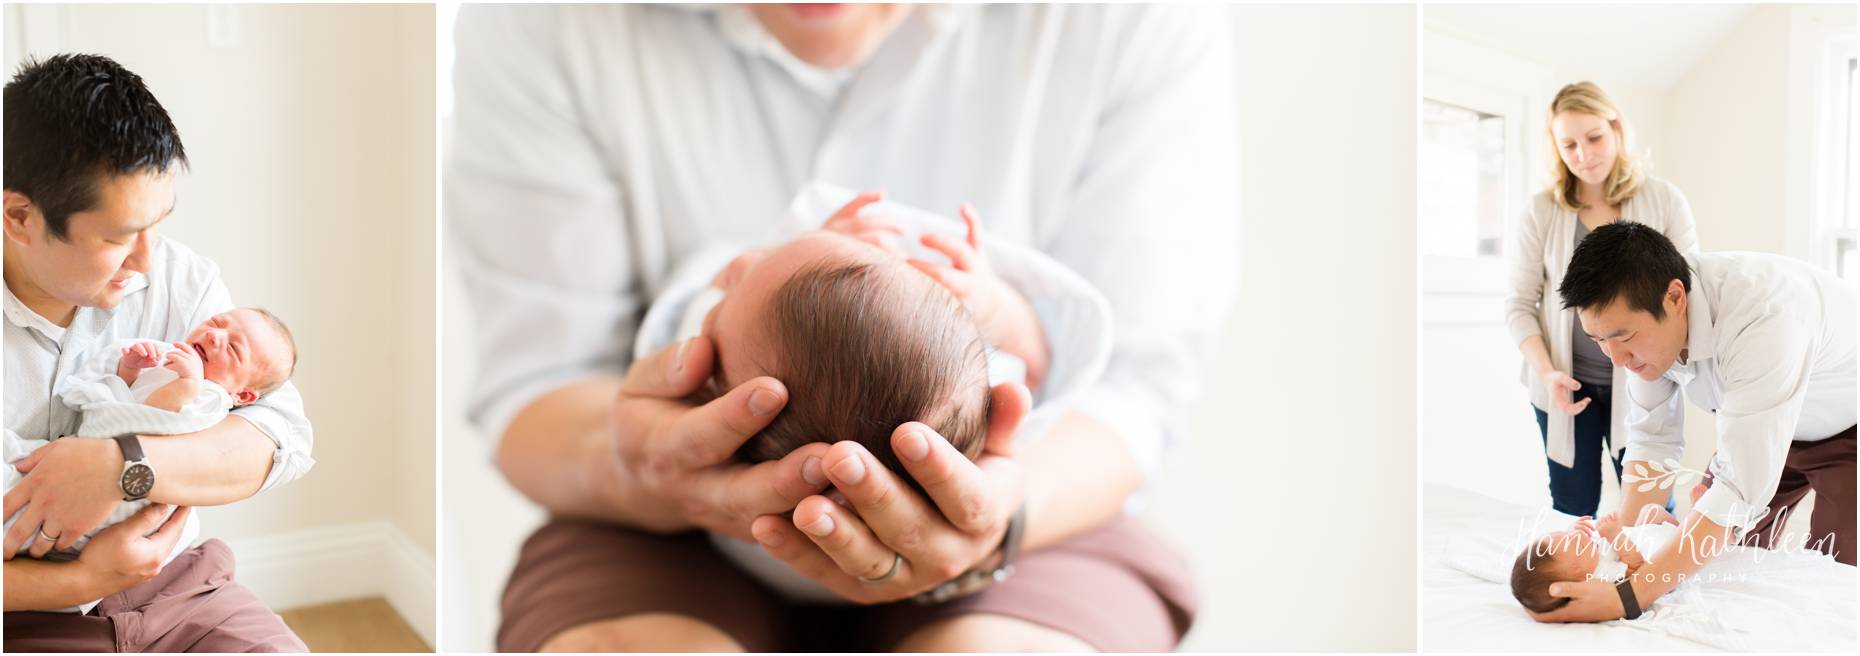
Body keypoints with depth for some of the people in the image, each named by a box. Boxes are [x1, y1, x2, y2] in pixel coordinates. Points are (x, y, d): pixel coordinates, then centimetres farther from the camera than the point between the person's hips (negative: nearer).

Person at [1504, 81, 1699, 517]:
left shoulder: (1664, 201, 0)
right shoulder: (1540, 212, -1)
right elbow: (1520, 305, 0)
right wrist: (1547, 373, -14)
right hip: (1567, 387, 0)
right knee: (1571, 514, 8)